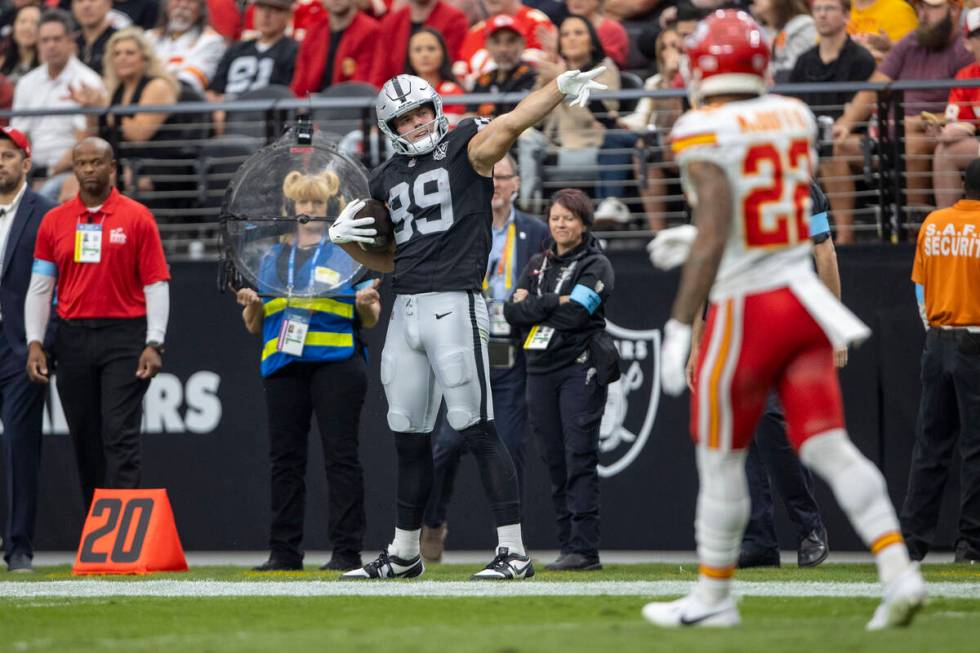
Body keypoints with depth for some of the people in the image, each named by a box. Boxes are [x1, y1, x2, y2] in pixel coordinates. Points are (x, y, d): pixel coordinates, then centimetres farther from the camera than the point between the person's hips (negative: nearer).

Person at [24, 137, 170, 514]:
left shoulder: (137, 218, 0)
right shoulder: (54, 221, 8)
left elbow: (156, 284, -3)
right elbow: (40, 286, 9)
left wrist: (154, 344, -11)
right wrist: (34, 343, -1)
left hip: (124, 338, -4)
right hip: (73, 338, 4)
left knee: (120, 437, -10)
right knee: (84, 440, 7)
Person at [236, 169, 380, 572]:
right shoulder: (273, 258, 18)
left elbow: (370, 320, 5)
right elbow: (254, 326, 18)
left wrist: (366, 304, -17)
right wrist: (252, 305, -3)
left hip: (336, 361, -4)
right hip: (284, 365, 4)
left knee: (340, 456, -7)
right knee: (285, 458, 4)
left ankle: (347, 551, -7)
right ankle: (284, 552, 7)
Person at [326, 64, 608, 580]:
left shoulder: (465, 148, 0)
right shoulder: (385, 180, 17)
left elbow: (513, 122, -19)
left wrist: (561, 86, -36)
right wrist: (344, 240, 6)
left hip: (454, 304, -6)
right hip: (405, 311, 6)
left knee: (476, 429, -10)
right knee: (408, 436, 13)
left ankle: (513, 552, -10)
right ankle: (403, 553, 24)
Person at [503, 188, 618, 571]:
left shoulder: (595, 266, 0)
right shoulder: (538, 265, 18)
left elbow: (575, 314, -15)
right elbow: (512, 311, 5)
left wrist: (533, 308, -4)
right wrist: (554, 303, -8)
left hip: (581, 368, -6)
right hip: (541, 368, 6)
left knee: (579, 457, -12)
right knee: (554, 461, 4)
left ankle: (584, 549, -16)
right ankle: (567, 545, 7)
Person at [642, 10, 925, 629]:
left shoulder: (705, 135, -14)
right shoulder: (794, 117, 7)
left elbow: (713, 237, -22)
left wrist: (679, 327, -19)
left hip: (746, 309, -6)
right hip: (803, 295, 6)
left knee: (721, 460, 8)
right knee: (827, 445, 2)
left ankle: (714, 595, 19)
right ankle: (899, 572, -10)